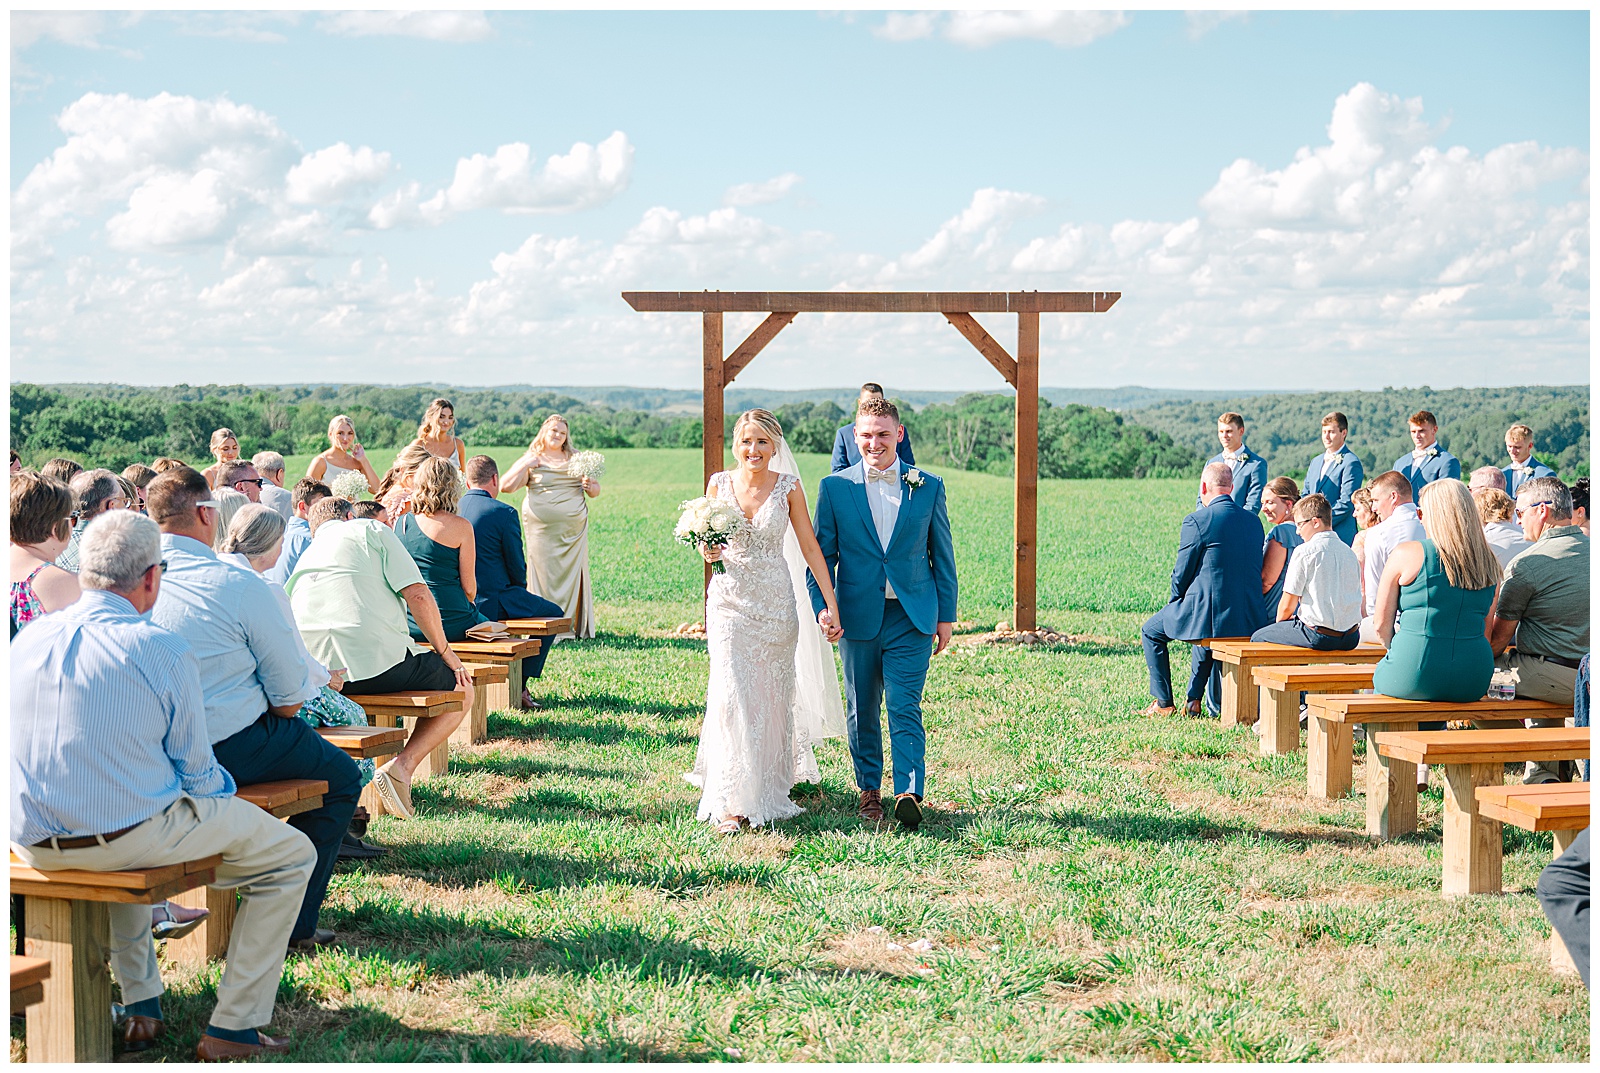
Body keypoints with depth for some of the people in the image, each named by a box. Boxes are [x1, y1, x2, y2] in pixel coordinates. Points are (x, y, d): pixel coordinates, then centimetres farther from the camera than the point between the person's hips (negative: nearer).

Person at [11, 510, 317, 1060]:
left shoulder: (27, 640, 4)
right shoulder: (163, 651, -14)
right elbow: (195, 769, -7)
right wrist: (223, 786, 18)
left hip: (32, 844, 7)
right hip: (128, 835, -7)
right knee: (291, 854, 9)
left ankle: (141, 1005, 39)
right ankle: (232, 1029, 8)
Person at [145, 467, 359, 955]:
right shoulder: (239, 584, -17)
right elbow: (289, 692, -13)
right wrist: (284, 704, 10)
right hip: (231, 747, -7)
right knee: (341, 777, 13)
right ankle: (291, 924, 9)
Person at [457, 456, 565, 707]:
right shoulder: (504, 512, -13)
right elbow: (517, 566, -9)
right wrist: (519, 589, 14)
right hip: (491, 602, -7)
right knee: (553, 612, 13)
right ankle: (520, 685, 9)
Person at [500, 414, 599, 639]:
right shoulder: (531, 460, 8)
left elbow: (595, 491, 16)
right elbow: (505, 486, -1)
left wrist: (590, 485, -7)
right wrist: (525, 466, -10)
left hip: (574, 527, 2)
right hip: (542, 527, -2)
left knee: (573, 573, 1)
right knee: (545, 574, -5)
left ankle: (577, 626, 8)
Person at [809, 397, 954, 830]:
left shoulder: (928, 487, 3)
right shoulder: (834, 487, 2)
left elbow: (942, 556, 8)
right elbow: (822, 554, 5)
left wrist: (946, 616, 7)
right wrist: (821, 607, -8)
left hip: (912, 617, -1)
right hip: (858, 615, 1)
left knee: (905, 708, -10)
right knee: (861, 711, 12)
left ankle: (909, 794, -12)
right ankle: (869, 790, 26)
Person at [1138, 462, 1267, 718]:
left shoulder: (1196, 521, -12)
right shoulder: (1253, 521, 8)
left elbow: (1182, 573, -8)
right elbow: (1253, 569, 16)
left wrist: (1175, 601, 13)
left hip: (1208, 613, -6)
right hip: (1249, 618, 7)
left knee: (1151, 630, 19)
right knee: (1206, 633, 39)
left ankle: (1164, 703, 19)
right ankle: (1193, 701, 34)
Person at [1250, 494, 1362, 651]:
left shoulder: (1304, 551, -9)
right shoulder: (1349, 552, 10)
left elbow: (1287, 606, -8)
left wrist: (1280, 621, 15)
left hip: (1319, 637, -7)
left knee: (1258, 637, 9)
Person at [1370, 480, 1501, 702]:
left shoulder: (1406, 553, -6)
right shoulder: (1488, 562, 7)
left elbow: (1381, 623, -1)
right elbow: (1486, 631, 13)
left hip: (1417, 676, -4)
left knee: (1380, 673, 26)